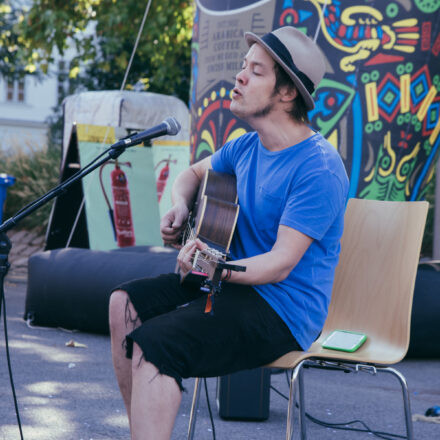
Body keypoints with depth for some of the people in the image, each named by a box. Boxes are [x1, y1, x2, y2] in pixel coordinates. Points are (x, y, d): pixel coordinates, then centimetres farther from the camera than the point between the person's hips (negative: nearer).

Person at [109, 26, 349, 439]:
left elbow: (281, 263, -23)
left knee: (151, 345, -26)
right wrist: (180, 206, 5)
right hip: (236, 282, 9)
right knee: (126, 303, -6)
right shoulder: (248, 147, 9)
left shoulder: (319, 168, -19)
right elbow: (193, 174, 28)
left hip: (282, 309, -9)